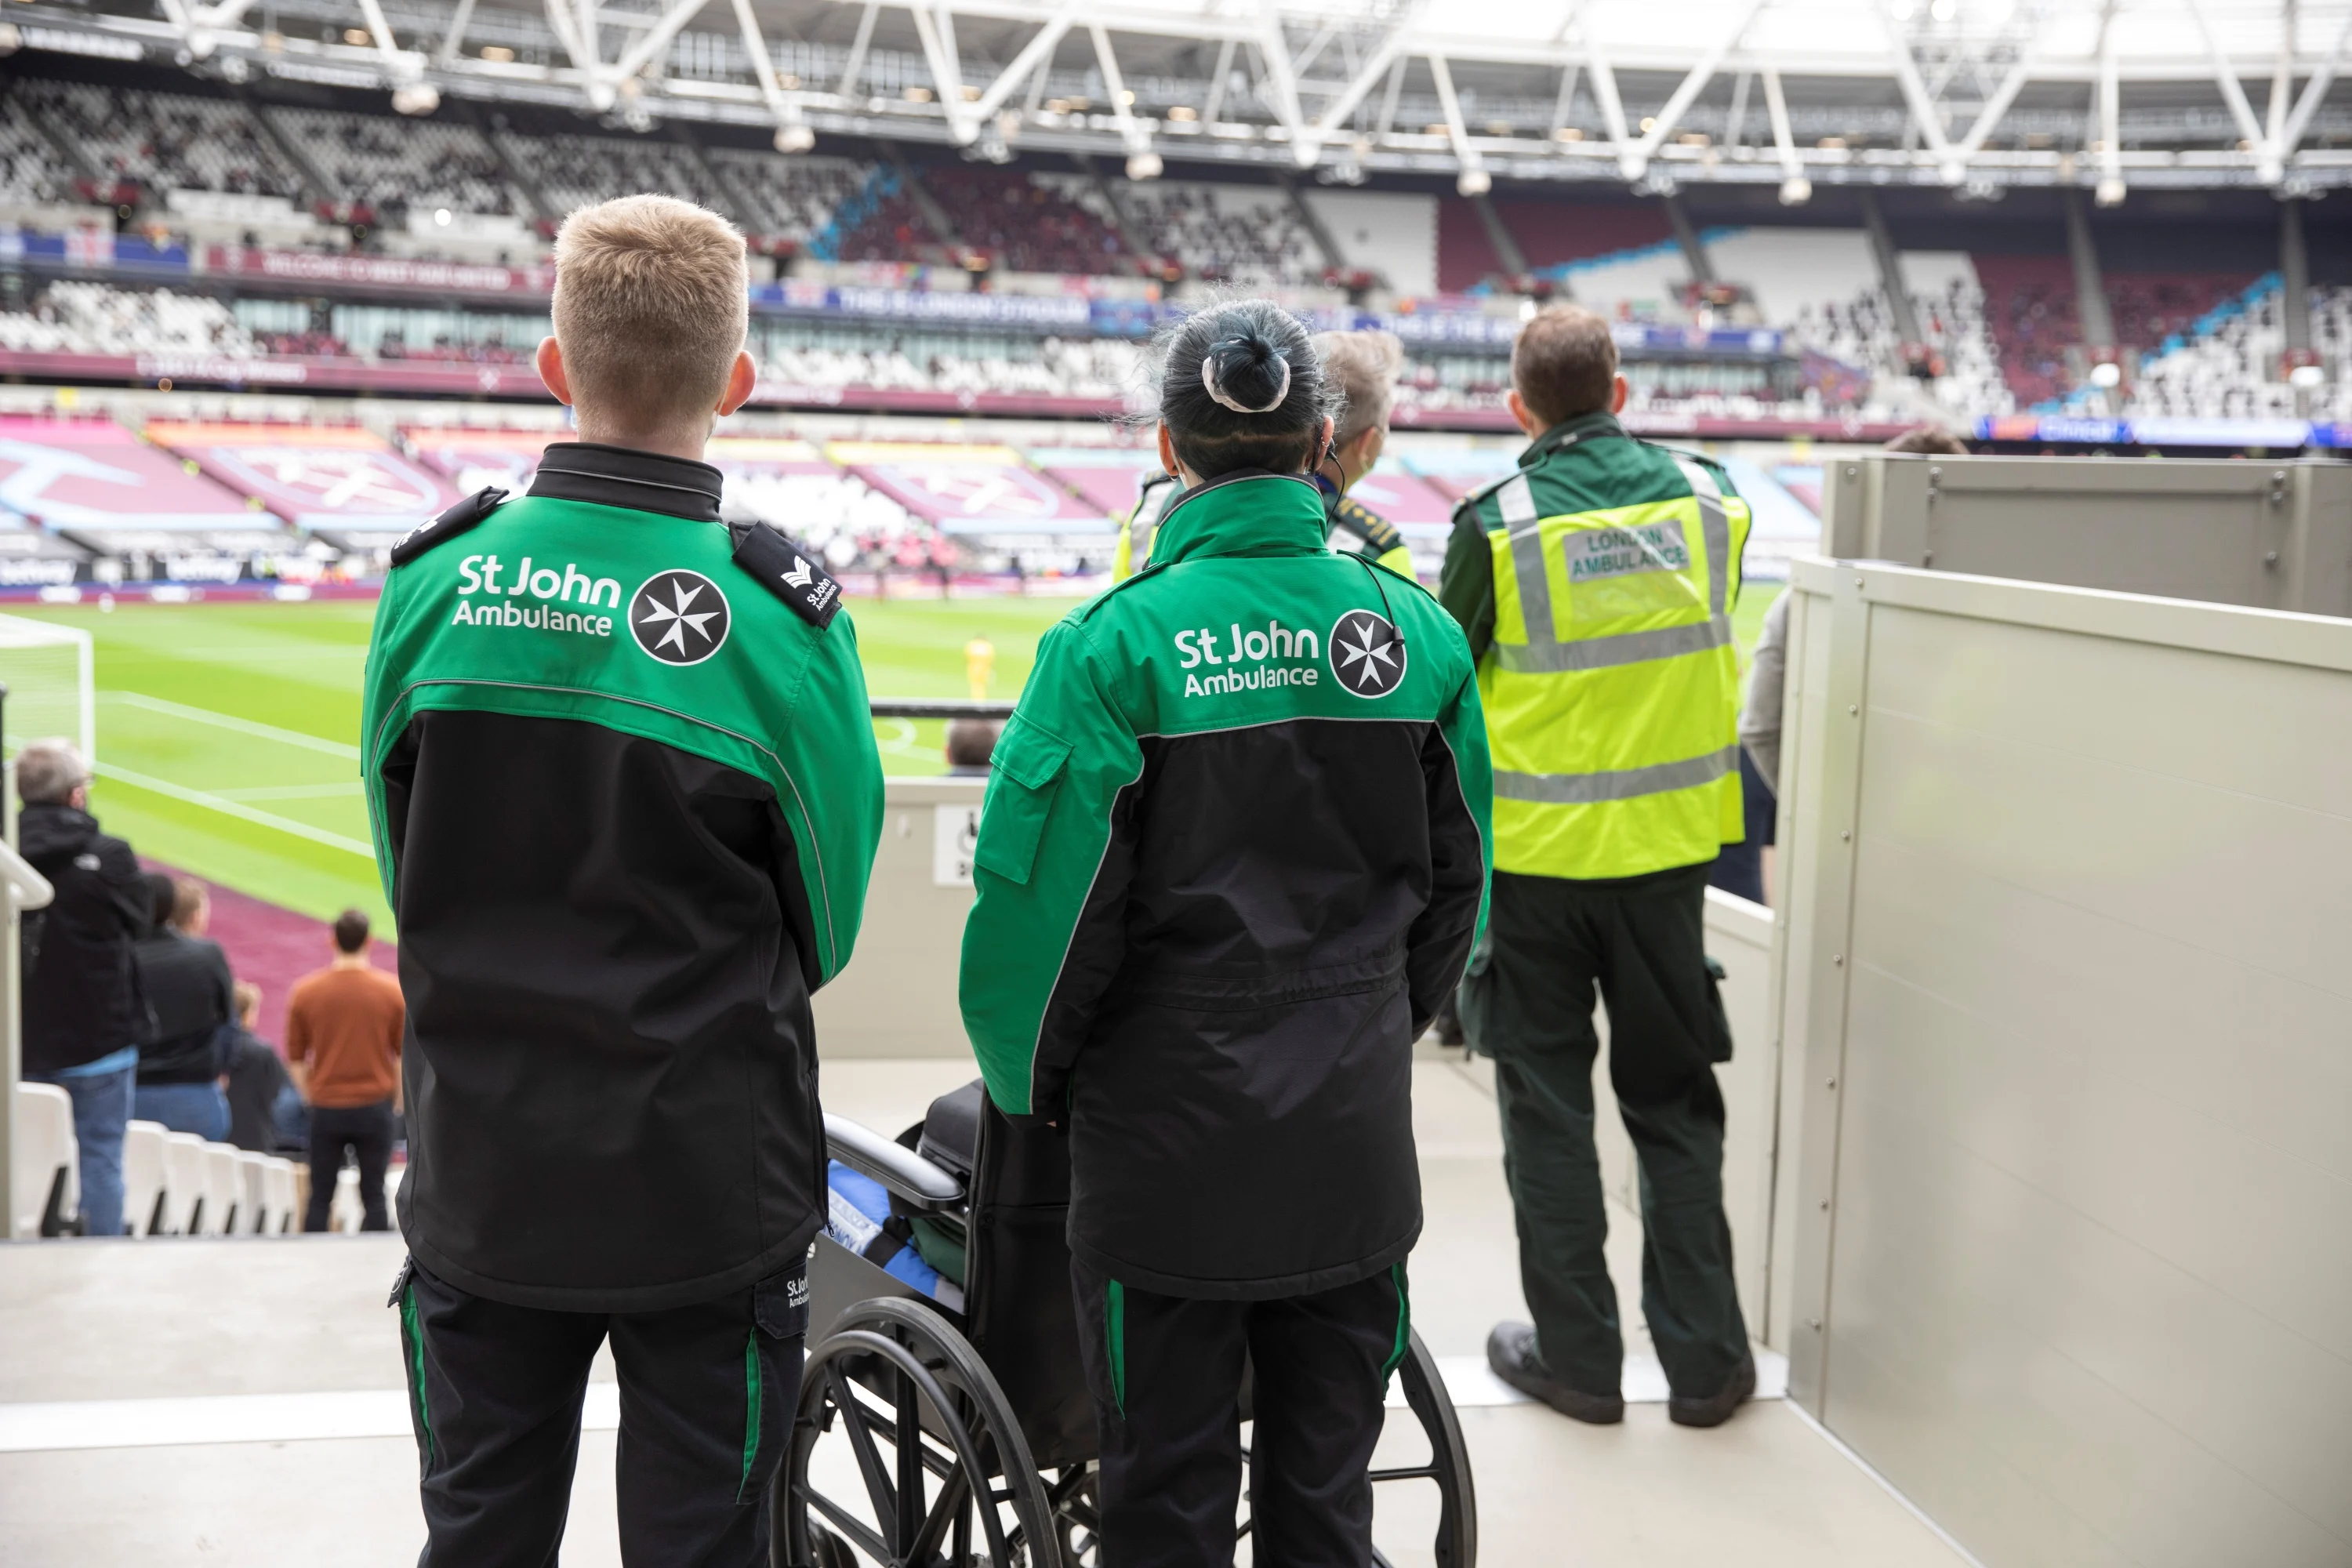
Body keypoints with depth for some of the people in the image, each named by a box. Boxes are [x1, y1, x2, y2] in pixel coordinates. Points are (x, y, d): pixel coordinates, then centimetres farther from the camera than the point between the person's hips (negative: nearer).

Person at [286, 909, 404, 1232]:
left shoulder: (305, 991, -4)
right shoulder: (393, 991, -5)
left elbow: (295, 1059, 3)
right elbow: (403, 1057, 0)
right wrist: (398, 1103, 14)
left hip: (326, 1108, 1)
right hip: (375, 1107, 0)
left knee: (320, 1198, 9)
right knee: (373, 1197, 6)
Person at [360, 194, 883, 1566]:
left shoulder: (434, 583, -8)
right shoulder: (780, 615, -16)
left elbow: (407, 873, 4)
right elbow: (827, 929, -4)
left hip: (481, 1186, 3)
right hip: (706, 1194, -2)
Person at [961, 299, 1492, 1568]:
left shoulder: (1117, 642, -15)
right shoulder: (1412, 630, -2)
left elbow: (1045, 895, -13)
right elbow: (1457, 880, 7)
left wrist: (1033, 1083, 4)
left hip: (1169, 1139, -3)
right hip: (1352, 1141, 4)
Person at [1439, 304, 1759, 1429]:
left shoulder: (1497, 524, -12)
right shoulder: (1708, 501, -2)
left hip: (1533, 852, -3)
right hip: (1665, 842, 3)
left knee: (1549, 1106, 9)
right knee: (1673, 1103, 13)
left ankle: (1578, 1357, 17)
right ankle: (1703, 1361, 18)